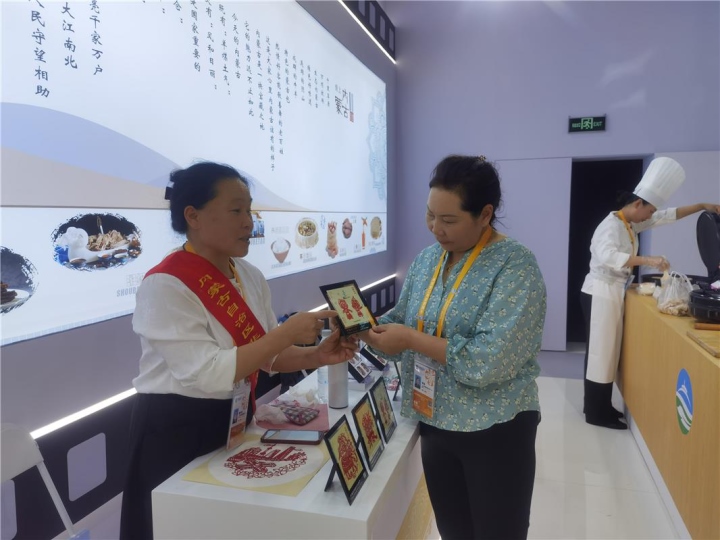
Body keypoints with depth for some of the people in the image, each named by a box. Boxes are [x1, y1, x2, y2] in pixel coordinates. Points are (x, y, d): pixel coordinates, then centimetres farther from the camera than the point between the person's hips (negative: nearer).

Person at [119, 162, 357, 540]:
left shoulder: (249, 276, 1)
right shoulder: (166, 285, -21)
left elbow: (266, 354, 5)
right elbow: (208, 373, -28)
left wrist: (315, 356, -13)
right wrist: (288, 332, -28)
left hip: (235, 421, 7)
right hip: (176, 432, -7)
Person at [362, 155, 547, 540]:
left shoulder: (515, 265, -18)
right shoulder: (426, 259, 3)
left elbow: (492, 359, -27)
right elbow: (404, 322, 9)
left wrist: (411, 339, -25)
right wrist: (365, 325, -11)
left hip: (495, 432, -5)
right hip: (434, 424, 6)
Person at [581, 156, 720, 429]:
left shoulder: (630, 224, 10)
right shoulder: (611, 225, -19)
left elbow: (667, 216, 21)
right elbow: (607, 256, -38)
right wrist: (647, 260, -42)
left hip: (613, 293, 10)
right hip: (601, 293, -10)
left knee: (607, 351, 14)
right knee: (600, 351, -3)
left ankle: (599, 406, 24)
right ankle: (596, 413, 7)